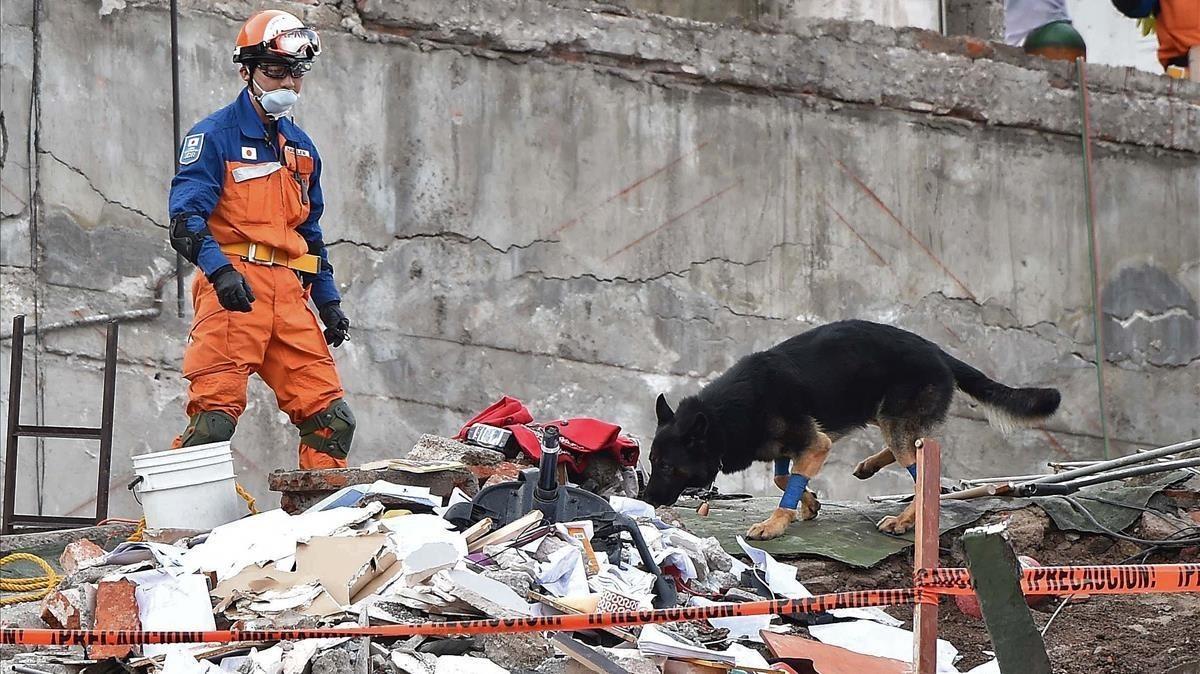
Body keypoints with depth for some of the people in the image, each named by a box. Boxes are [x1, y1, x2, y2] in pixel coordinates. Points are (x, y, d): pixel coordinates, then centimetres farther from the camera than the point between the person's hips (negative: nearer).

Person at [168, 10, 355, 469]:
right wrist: (221, 270, -28)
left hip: (289, 293, 7)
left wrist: (329, 302, 23)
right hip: (234, 288, -7)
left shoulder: (301, 147, 22)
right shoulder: (215, 135, -1)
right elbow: (186, 219, -12)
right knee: (215, 417, -15)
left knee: (331, 418, 1)